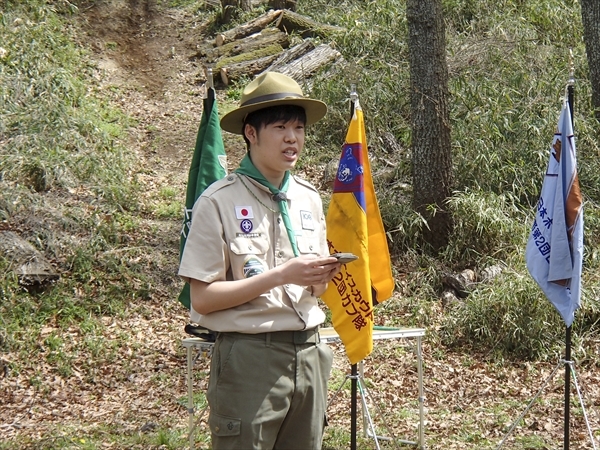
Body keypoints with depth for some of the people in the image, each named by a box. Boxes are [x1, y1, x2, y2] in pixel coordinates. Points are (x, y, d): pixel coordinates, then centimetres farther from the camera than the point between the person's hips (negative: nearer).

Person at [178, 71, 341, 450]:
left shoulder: (308, 198, 11)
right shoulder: (220, 202, -8)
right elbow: (203, 298, -12)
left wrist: (321, 277, -4)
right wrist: (280, 275, -19)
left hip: (308, 353, 6)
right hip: (249, 358, -6)